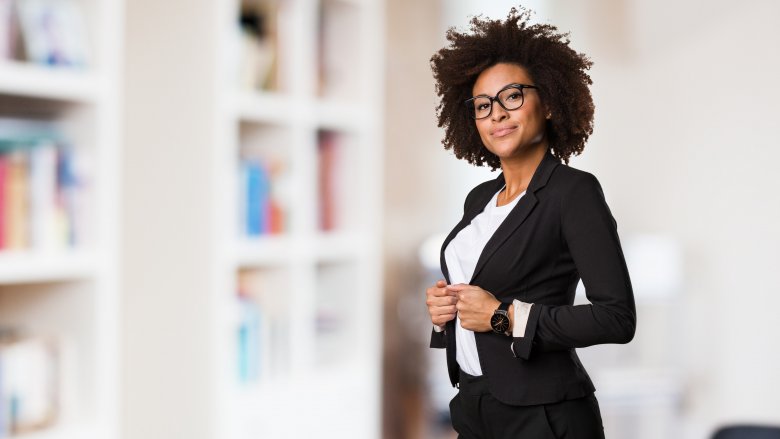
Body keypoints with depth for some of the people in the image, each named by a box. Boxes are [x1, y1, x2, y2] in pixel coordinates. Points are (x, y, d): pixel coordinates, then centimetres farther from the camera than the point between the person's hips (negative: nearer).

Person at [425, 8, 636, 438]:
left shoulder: (574, 191, -12)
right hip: (473, 403, 7)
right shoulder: (480, 198, 10)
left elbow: (617, 318, -19)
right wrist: (442, 309, -2)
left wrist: (504, 317, -19)